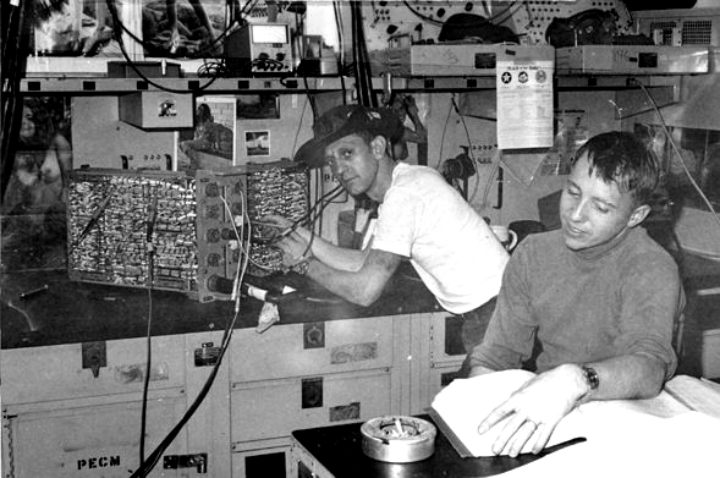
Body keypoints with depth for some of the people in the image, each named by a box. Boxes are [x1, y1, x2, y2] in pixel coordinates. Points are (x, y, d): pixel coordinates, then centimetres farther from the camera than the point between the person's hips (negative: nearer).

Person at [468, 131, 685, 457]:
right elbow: (494, 357, 3)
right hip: (541, 419, 2)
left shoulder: (652, 270, -15)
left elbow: (649, 368, -32)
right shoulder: (533, 254, 1)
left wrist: (575, 381, -51)